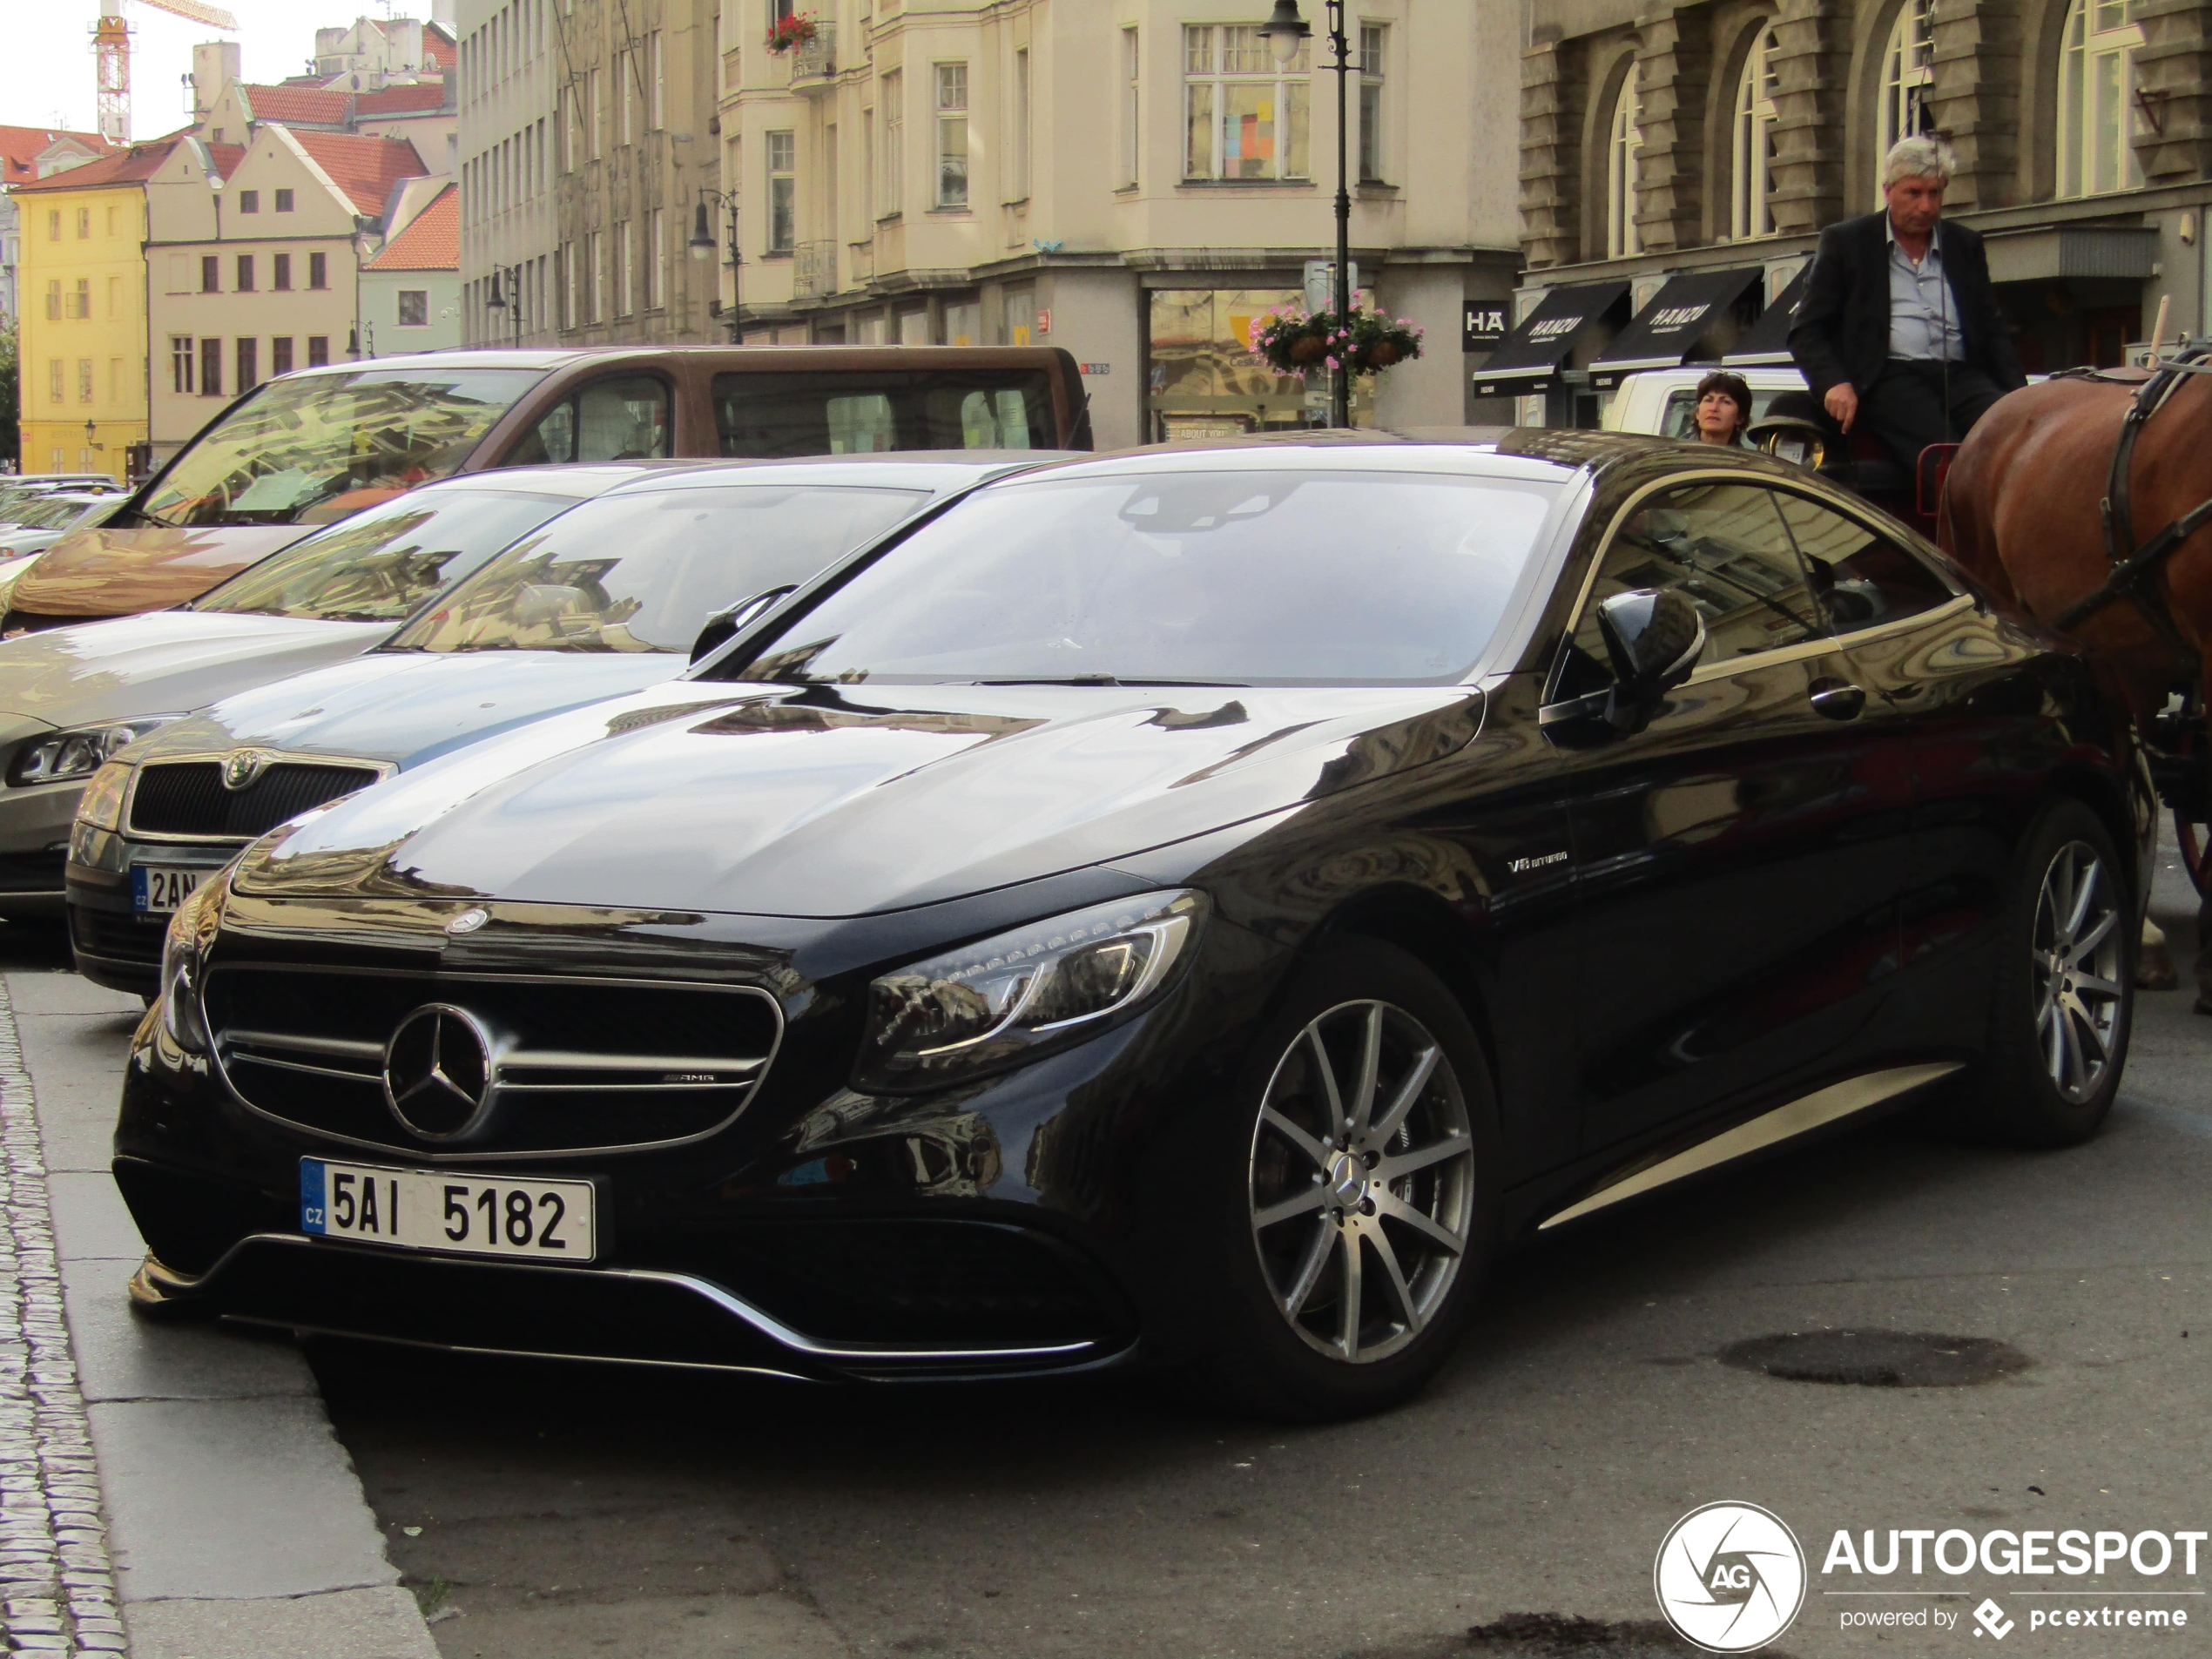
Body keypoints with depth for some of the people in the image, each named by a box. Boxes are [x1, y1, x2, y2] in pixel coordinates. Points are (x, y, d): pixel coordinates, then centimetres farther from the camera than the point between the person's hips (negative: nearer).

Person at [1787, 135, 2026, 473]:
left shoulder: (1965, 246, 23)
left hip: (1959, 377, 4)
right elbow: (1807, 331, 8)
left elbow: (1992, 330, 23)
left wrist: (2019, 394, 5)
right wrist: (1834, 382, -12)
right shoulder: (1844, 242, 12)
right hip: (1887, 378, -4)